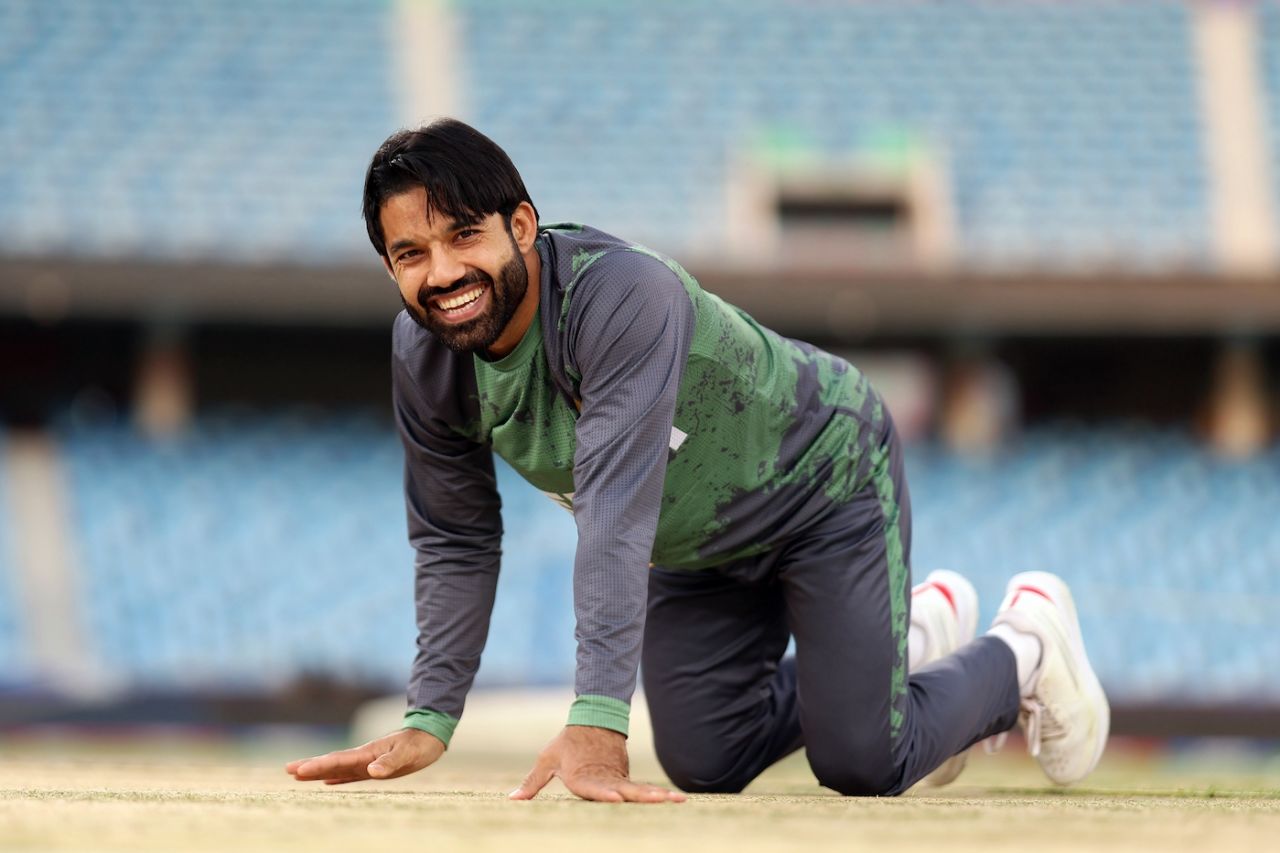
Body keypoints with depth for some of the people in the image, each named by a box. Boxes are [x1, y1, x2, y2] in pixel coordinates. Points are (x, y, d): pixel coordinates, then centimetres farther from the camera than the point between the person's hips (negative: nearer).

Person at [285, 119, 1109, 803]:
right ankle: (918, 634, 33)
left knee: (861, 763, -10)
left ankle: (1025, 646, 21)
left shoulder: (622, 294, -41)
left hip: (825, 472, -7)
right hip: (698, 540, 7)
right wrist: (427, 723, -14)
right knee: (705, 764, 8)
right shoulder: (425, 357, -19)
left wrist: (596, 725, -55)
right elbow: (457, 542, -6)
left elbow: (616, 515, -49)